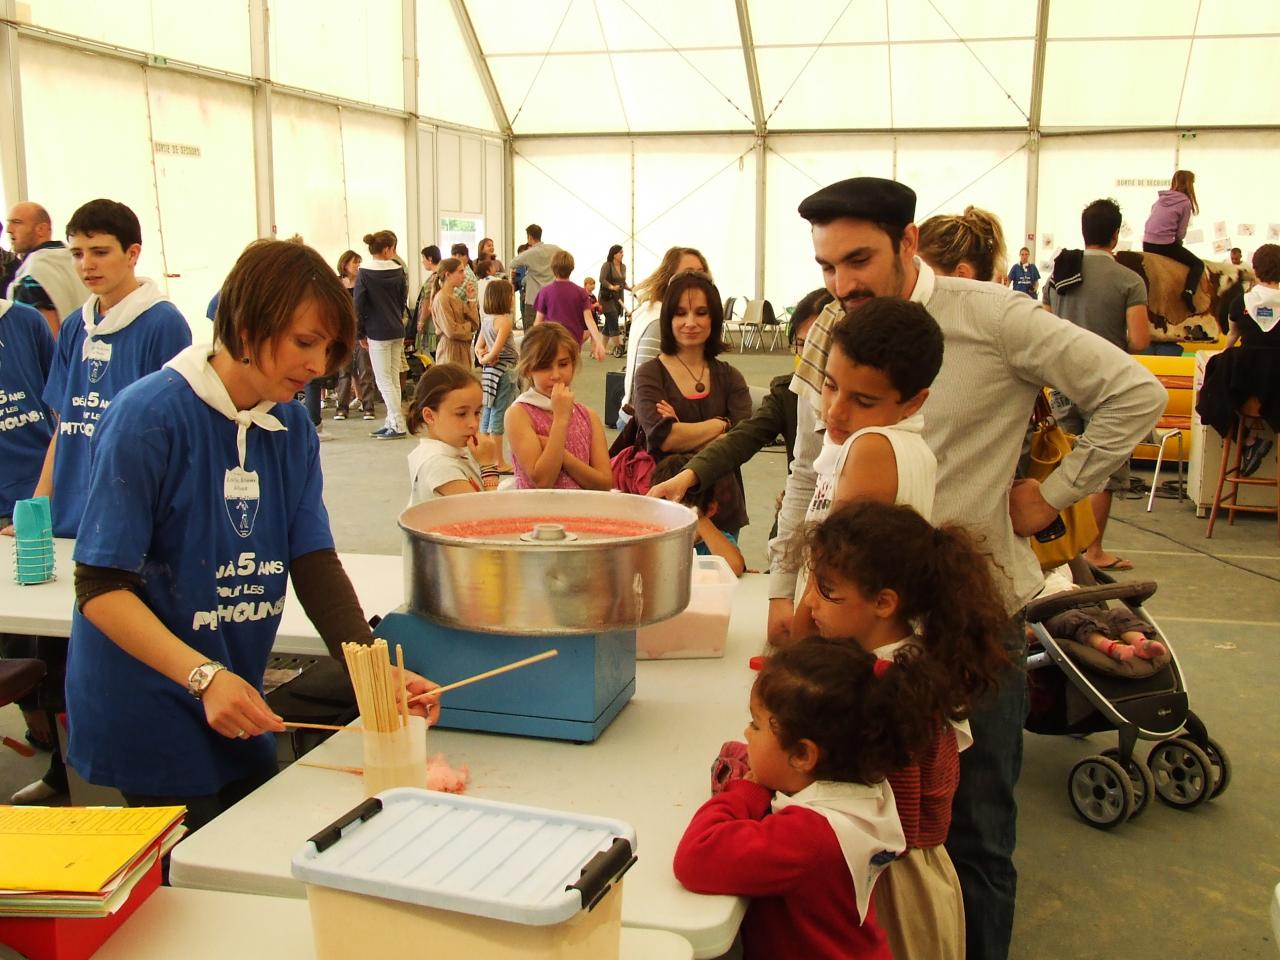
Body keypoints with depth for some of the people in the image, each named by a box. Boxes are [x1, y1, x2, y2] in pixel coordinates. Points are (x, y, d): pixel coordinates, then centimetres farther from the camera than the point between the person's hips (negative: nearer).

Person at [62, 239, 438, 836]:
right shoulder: (148, 416, -19)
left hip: (237, 712, 7)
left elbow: (315, 564, -4)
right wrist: (204, 675, -33)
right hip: (148, 716, -6)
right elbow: (101, 587, -20)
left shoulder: (292, 427, 1)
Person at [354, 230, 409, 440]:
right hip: (397, 331, 5)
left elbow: (358, 304, -9)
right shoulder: (398, 270, 2)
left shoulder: (364, 272, -9)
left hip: (377, 332, -5)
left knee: (384, 381, -3)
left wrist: (360, 334, -1)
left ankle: (398, 425, -7)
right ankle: (391, 423, 15)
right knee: (394, 379, 11)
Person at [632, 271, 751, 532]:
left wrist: (684, 433, -14)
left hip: (722, 508, 3)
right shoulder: (650, 374, -1)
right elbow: (664, 437, -17)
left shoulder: (729, 377, 8)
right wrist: (721, 424, -6)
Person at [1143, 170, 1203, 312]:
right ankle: (1189, 292, -14)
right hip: (1165, 245, -6)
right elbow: (1181, 233, -3)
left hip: (1147, 243, 6)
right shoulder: (1185, 202, -3)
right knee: (1198, 264, 9)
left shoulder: (1161, 198, 13)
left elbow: (1151, 221, 13)